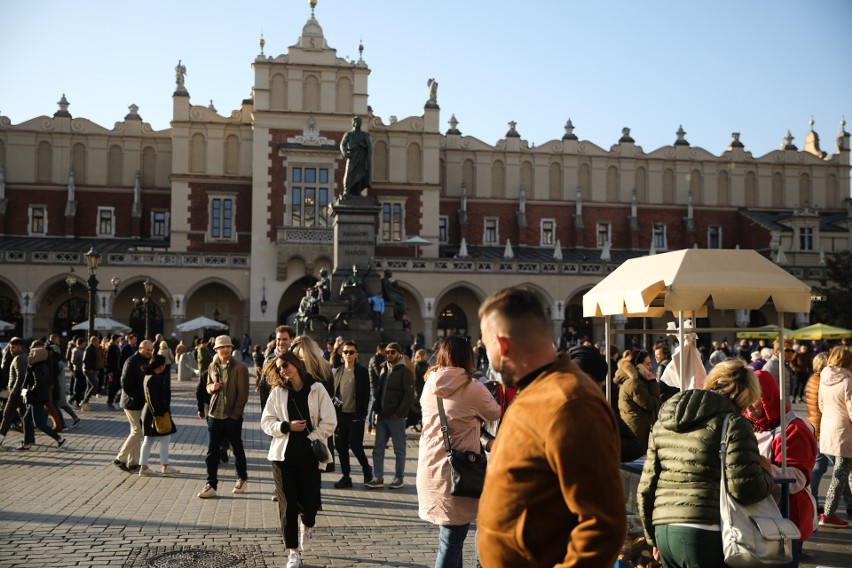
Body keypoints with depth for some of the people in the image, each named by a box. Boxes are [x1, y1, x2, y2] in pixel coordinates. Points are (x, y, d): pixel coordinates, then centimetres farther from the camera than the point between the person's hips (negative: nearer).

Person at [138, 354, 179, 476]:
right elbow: (152, 399, -23)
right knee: (165, 439, 0)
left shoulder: (150, 377, 12)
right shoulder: (152, 379, -21)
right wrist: (158, 415, -21)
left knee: (148, 441, 12)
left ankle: (143, 467, 16)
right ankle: (165, 467, 7)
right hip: (156, 413, -10)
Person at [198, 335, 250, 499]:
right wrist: (212, 387, -8)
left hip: (232, 416, -4)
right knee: (212, 451, 3)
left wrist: (235, 414, -12)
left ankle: (242, 478, 30)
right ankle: (211, 485, 10)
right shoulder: (212, 366, 6)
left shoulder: (240, 368, -10)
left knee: (237, 449, 11)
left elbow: (243, 394, -10)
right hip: (214, 415, 4)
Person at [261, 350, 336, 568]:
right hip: (284, 454, 1)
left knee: (310, 500, 3)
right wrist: (286, 426, -14)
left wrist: (310, 439, -11)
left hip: (310, 454, -1)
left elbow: (329, 422, -3)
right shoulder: (277, 392, 4)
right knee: (287, 505, 0)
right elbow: (266, 421, 2)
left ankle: (307, 526, 40)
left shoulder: (316, 389, -2)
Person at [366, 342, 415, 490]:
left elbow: (409, 395, -12)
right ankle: (378, 478, 10)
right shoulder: (384, 370, 15)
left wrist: (398, 413, -15)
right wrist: (377, 411, 8)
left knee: (399, 450, 4)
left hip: (396, 417, -7)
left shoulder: (405, 372, -7)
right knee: (378, 449, 6)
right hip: (382, 416, 7)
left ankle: (399, 478, 12)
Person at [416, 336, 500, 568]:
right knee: (451, 542, -1)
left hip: (429, 468, 7)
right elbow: (495, 414, 4)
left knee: (451, 538, 20)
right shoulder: (472, 388, -12)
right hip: (456, 471, -7)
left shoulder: (430, 384, 5)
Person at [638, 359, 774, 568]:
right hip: (705, 534, -6)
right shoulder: (733, 425, -5)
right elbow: (746, 488, -13)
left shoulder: (662, 424, 16)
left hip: (663, 530, 7)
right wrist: (766, 472, 9)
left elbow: (646, 488, 17)